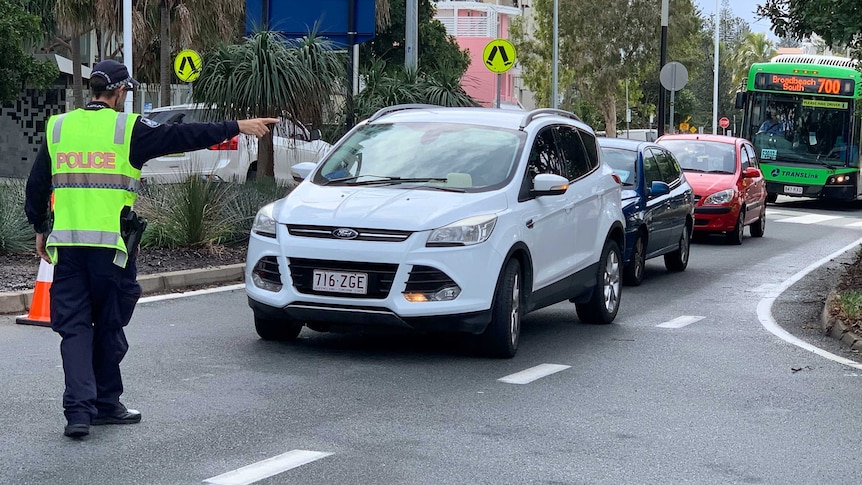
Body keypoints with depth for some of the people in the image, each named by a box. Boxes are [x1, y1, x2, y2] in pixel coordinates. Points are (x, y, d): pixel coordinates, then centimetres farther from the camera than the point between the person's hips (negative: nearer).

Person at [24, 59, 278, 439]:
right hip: (110, 244, -3)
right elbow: (184, 136, -1)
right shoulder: (127, 129, -4)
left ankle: (79, 410, -7)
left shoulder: (57, 128, 9)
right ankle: (105, 404, 21)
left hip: (66, 244, 3)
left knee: (74, 327, 4)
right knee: (109, 326, 11)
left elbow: (36, 186, 14)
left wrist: (40, 229, 26)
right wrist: (237, 128, 6)